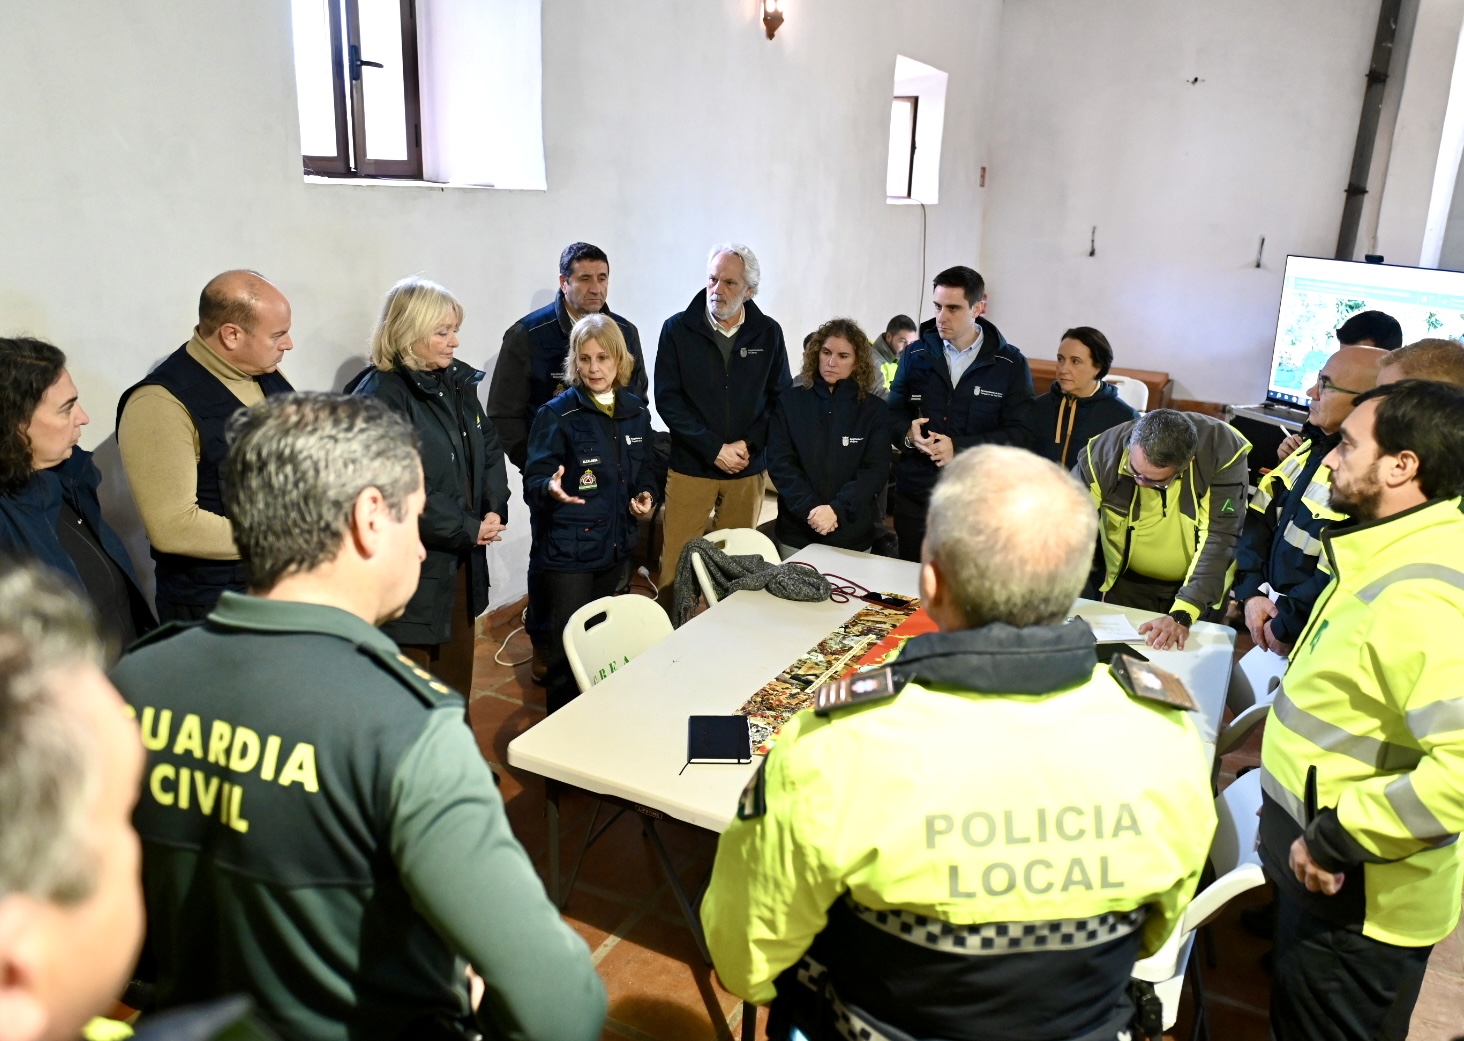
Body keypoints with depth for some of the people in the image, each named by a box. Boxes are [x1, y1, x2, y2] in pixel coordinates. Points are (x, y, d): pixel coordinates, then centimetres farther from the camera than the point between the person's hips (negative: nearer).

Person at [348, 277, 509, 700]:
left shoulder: (458, 382, 9)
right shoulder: (379, 397, -17)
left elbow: (489, 448, 14)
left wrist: (494, 510, -3)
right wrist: (467, 529, -16)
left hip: (462, 560, 8)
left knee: (457, 667, 19)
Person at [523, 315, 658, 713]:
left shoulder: (635, 411, 5)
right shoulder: (557, 414, -10)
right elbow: (534, 481, -14)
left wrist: (647, 494, -2)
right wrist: (551, 487, -36)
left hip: (617, 547, 5)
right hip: (567, 550, -5)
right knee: (569, 650, 0)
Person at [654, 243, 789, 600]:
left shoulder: (768, 333, 3)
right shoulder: (678, 329, -2)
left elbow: (781, 397, 5)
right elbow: (667, 398, -6)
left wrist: (749, 444, -10)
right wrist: (714, 448, -13)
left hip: (747, 470, 2)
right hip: (690, 467, -2)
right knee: (677, 565, -1)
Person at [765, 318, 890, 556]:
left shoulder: (875, 410, 1)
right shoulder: (790, 401, 2)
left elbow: (875, 471, -6)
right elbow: (779, 462, -4)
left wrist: (837, 510, -21)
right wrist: (809, 508, -18)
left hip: (852, 535, 0)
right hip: (797, 530, 1)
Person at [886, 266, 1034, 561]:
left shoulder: (1011, 364, -2)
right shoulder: (915, 354, 7)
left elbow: (1019, 433, -7)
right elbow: (893, 412, 10)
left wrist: (959, 447, -18)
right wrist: (908, 435, -13)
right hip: (914, 497, 3)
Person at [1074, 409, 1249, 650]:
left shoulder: (1223, 452, -29)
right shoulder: (1106, 450, -25)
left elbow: (1219, 539, -31)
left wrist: (1182, 614, -38)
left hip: (1197, 588, -1)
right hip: (1126, 581, 1)